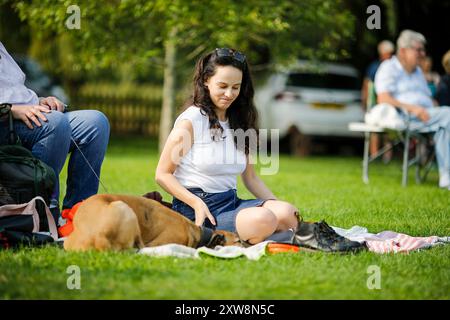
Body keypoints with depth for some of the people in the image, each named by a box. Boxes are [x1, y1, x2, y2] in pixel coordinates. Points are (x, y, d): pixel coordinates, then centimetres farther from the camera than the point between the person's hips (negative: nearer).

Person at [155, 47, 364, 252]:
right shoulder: (190, 121, -5)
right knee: (262, 219, -32)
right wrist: (197, 204, -17)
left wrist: (277, 204, 3)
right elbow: (163, 174, -4)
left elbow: (250, 178, 19)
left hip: (231, 203, 6)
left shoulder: (238, 122, 16)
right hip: (195, 207, -6)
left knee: (286, 211, -26)